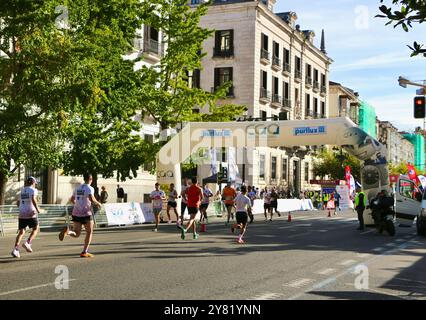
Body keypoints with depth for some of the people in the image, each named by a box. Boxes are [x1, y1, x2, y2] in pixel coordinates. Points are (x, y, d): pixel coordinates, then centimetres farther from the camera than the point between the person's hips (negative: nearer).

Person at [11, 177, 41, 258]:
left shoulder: (22, 191, 16)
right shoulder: (33, 190, -3)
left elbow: (18, 203, 22)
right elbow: (33, 199, -21)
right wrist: (37, 209, -11)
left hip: (21, 214, 5)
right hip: (31, 213, -5)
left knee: (21, 232, 8)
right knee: (35, 229, 14)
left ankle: (15, 249, -6)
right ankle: (28, 243, -5)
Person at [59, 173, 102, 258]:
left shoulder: (78, 188, 14)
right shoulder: (90, 188, -7)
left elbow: (72, 200, 21)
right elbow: (92, 199, -23)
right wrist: (98, 204, -5)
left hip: (76, 213, 6)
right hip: (86, 214, -5)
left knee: (76, 234, 10)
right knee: (89, 232, 12)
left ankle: (67, 231, -22)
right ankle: (84, 252, 9)